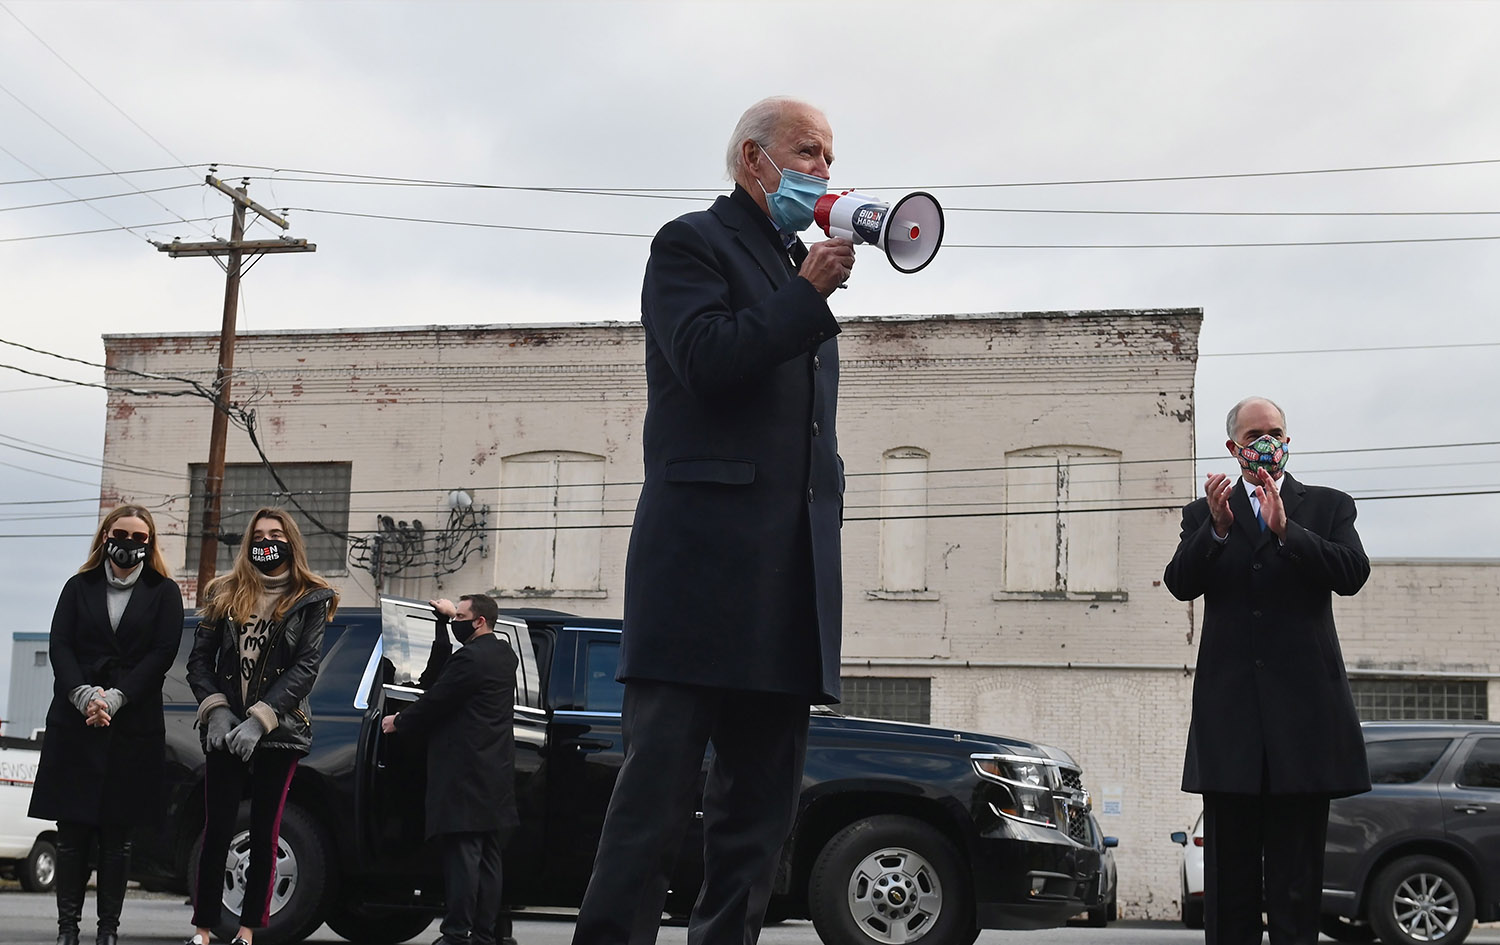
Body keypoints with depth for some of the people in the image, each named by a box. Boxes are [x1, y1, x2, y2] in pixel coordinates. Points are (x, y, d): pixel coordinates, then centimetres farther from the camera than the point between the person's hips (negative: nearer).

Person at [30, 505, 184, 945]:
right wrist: (84, 695, -14)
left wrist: (114, 698, -12)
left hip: (134, 726, -1)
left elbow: (162, 653, -2)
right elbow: (59, 645, 3)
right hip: (74, 723, 1)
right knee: (72, 831, 1)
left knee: (117, 835, 2)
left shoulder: (163, 592, 8)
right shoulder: (80, 587, 13)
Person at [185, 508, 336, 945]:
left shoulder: (311, 599, 3)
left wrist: (260, 719, -14)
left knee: (264, 833, 3)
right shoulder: (225, 594, 10)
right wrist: (215, 710, -8)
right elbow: (199, 659, 8)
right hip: (224, 732, 1)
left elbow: (306, 667, -6)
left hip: (279, 732, -1)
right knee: (217, 830, -1)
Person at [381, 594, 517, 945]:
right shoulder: (504, 654, 14)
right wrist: (449, 617, 32)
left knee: (462, 856, -9)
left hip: (465, 775, -9)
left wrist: (398, 722, 7)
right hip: (497, 775, 9)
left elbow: (434, 702, -10)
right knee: (488, 860, 8)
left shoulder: (470, 659, -14)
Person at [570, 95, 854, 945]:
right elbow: (708, 361, -14)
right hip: (706, 565, -8)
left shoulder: (806, 268, 25)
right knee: (659, 795, -9)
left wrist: (827, 523, 18)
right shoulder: (693, 244, 3)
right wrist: (808, 294, -10)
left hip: (789, 582, 8)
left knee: (760, 810, 7)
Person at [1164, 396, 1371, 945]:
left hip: (1302, 707, -1)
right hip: (1230, 708, 1)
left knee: (1297, 873, 2)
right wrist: (1216, 529, -18)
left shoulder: (1328, 507, 12)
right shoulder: (1204, 513, 13)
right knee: (1229, 871, 4)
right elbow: (1180, 584, -2)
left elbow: (1352, 573, -6)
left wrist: (1286, 529, -18)